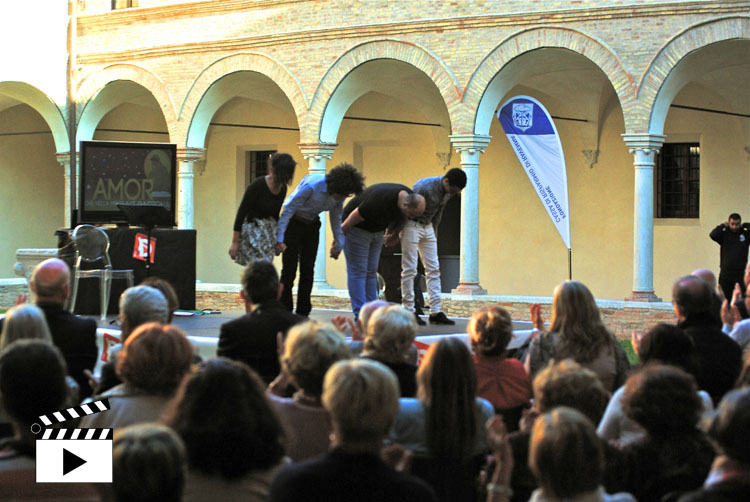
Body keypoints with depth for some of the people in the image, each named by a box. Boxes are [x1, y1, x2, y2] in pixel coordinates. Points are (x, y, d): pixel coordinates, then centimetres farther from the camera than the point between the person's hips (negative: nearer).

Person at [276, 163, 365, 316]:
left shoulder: (338, 196, -9)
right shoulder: (311, 185, -29)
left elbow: (337, 220, 9)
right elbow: (288, 209, -25)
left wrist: (339, 245, 16)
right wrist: (280, 239, -26)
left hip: (312, 226, 6)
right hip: (293, 222, -6)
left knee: (308, 269, 3)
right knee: (290, 268, -8)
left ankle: (303, 313, 9)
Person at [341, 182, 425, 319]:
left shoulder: (410, 197, -13)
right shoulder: (380, 200, -37)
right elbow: (353, 218, -26)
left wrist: (392, 234, 17)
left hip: (377, 230, 8)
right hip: (356, 227, -8)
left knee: (371, 272, 6)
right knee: (358, 271, -10)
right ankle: (360, 315, -12)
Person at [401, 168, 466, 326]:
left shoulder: (449, 191, -4)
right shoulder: (424, 187, -27)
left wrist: (434, 229, 16)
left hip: (427, 227, 7)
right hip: (412, 225, -7)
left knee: (433, 269, 2)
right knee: (409, 269, -7)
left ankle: (436, 312, 2)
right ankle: (409, 312, -3)